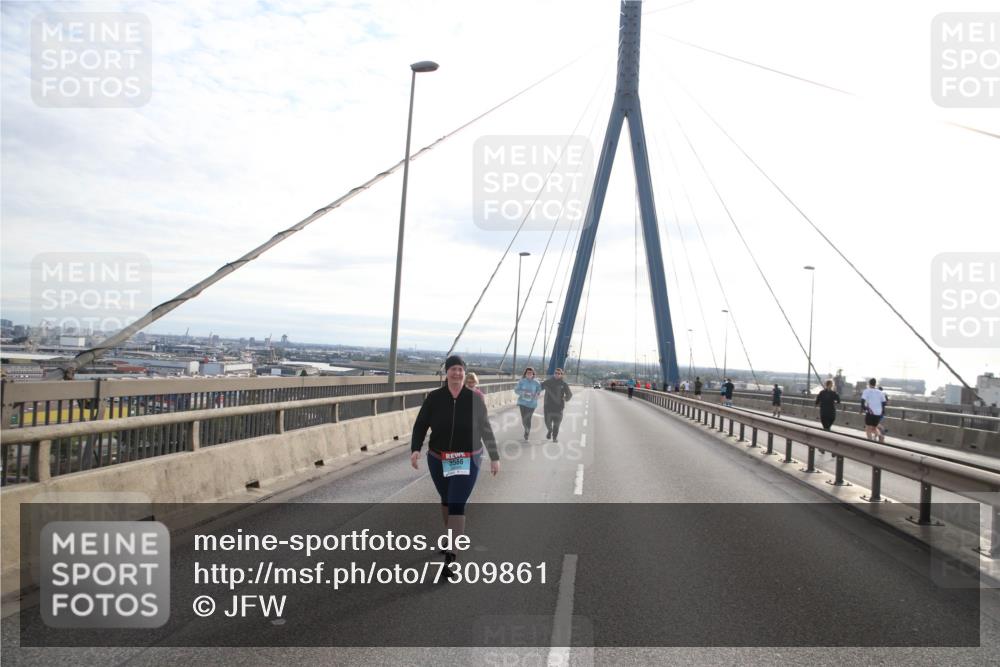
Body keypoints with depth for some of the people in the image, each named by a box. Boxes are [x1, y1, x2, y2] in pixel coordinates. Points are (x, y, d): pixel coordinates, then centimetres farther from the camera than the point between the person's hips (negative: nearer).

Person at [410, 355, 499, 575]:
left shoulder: (474, 398, -8)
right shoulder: (434, 398, -7)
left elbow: (485, 429, -1)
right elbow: (420, 425, -5)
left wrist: (494, 457, 2)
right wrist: (415, 449, -22)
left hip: (467, 462, -2)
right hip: (438, 460, 3)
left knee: (457, 505, -11)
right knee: (446, 500, 20)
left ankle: (451, 555, -8)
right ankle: (451, 537, 44)